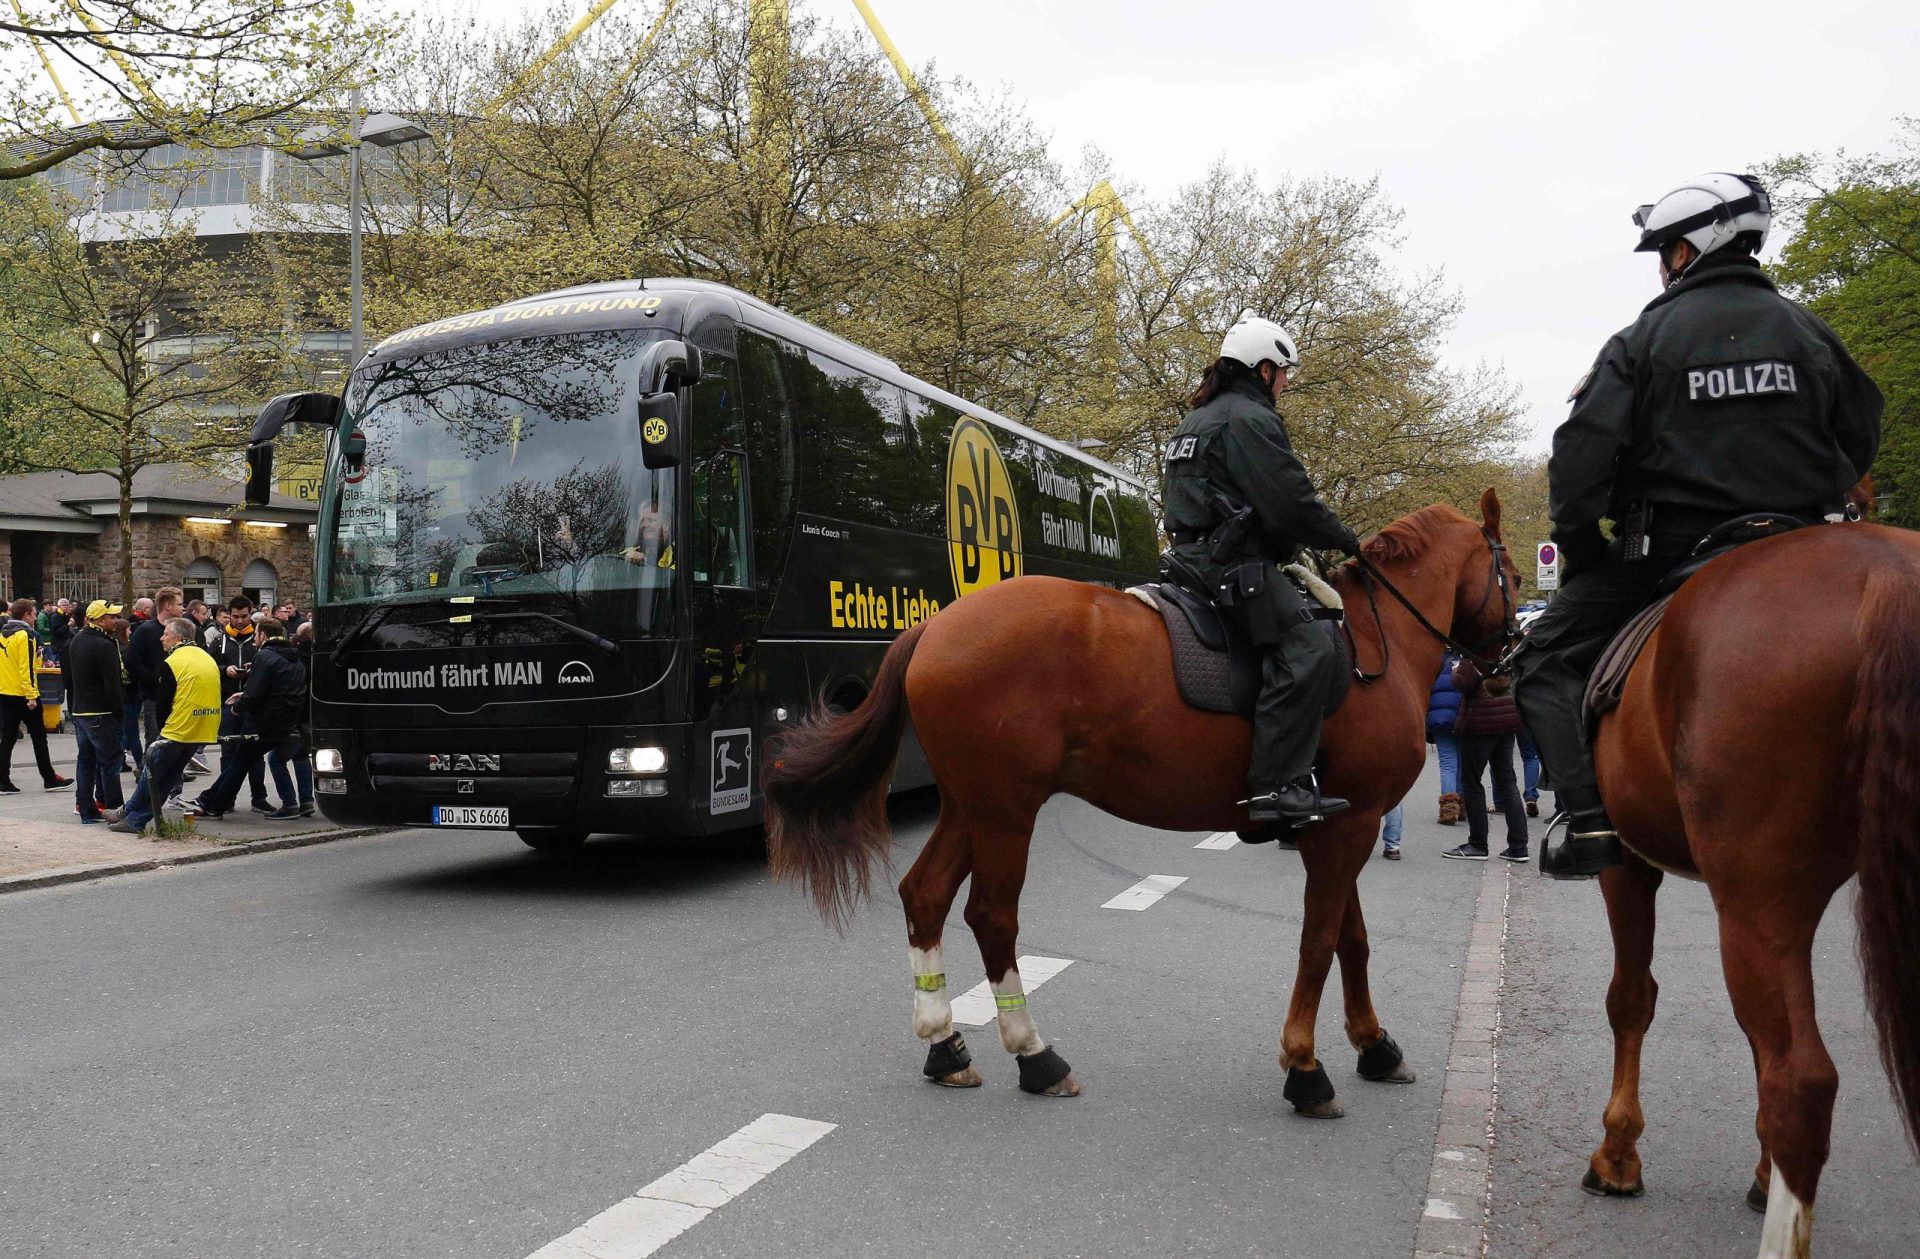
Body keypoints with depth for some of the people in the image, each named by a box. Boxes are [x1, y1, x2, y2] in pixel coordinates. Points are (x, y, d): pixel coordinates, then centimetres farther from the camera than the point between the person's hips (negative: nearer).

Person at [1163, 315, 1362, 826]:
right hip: (1234, 565, -11)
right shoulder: (1250, 417, -8)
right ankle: (1277, 784, -29)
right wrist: (1345, 541, 1)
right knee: (1308, 650, -22)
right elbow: (1292, 502, -14)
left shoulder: (1197, 419, 25)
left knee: (1297, 646, 19)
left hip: (1194, 556, 11)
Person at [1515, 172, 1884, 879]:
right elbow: (1862, 437, 15)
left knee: (1547, 661, 6)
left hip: (1669, 549, -4)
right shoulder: (1808, 331, 9)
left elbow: (1582, 457, -12)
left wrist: (1576, 547, 0)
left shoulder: (1643, 339, -5)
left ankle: (1591, 822, -9)